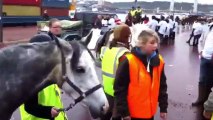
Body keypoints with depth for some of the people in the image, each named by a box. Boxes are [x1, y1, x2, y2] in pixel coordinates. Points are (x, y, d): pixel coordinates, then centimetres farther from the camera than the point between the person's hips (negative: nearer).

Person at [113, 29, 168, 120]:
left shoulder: (158, 61, -1)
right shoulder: (128, 61, -17)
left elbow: (162, 86, 8)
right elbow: (119, 88, -14)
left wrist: (163, 107, 9)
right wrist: (124, 112, -12)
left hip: (149, 111, 5)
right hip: (133, 112, -5)